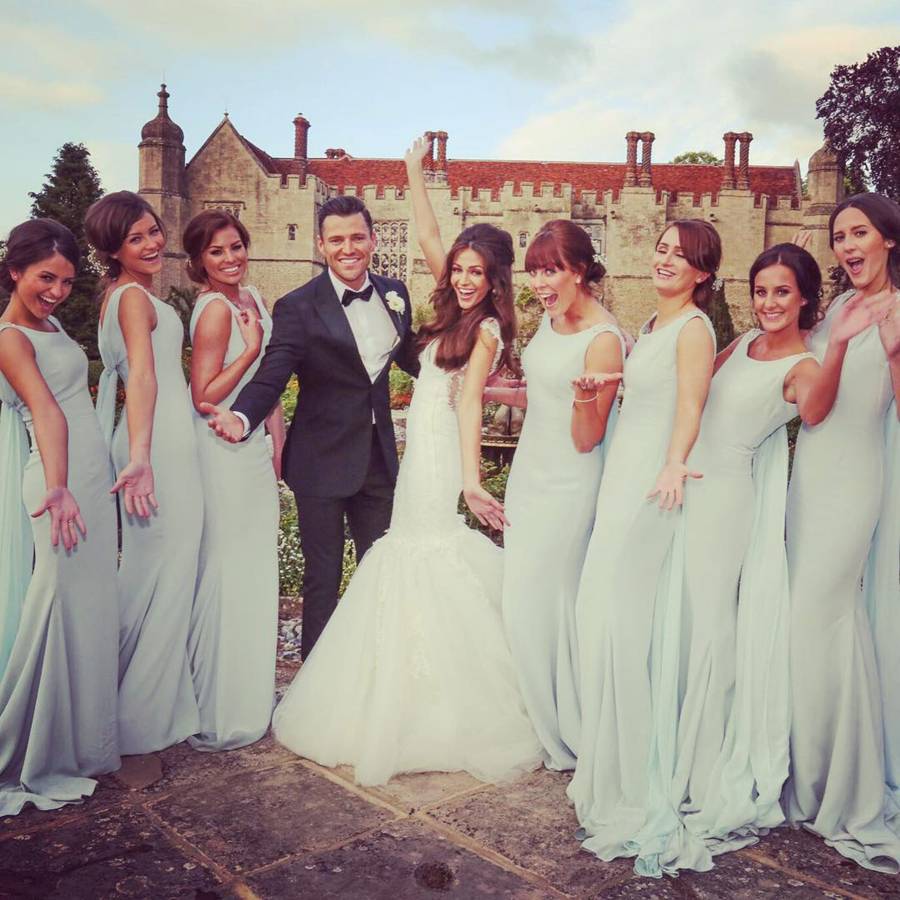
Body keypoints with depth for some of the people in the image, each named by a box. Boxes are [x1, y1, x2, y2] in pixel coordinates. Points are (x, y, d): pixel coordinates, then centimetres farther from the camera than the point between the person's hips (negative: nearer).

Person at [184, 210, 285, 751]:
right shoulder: (216, 309, -16)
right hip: (225, 454, -9)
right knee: (227, 574, 0)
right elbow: (205, 396, -18)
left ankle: (251, 697, 33)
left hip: (254, 449, 9)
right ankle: (221, 716, 15)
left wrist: (279, 441, 12)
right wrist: (253, 346, -19)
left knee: (255, 571, 17)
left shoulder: (251, 297, 10)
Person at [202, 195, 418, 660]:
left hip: (379, 458, 5)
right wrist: (241, 418, -40)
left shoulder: (394, 293, 3)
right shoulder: (298, 307, -14)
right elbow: (269, 379, -21)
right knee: (323, 578, 7)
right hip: (322, 463, -5)